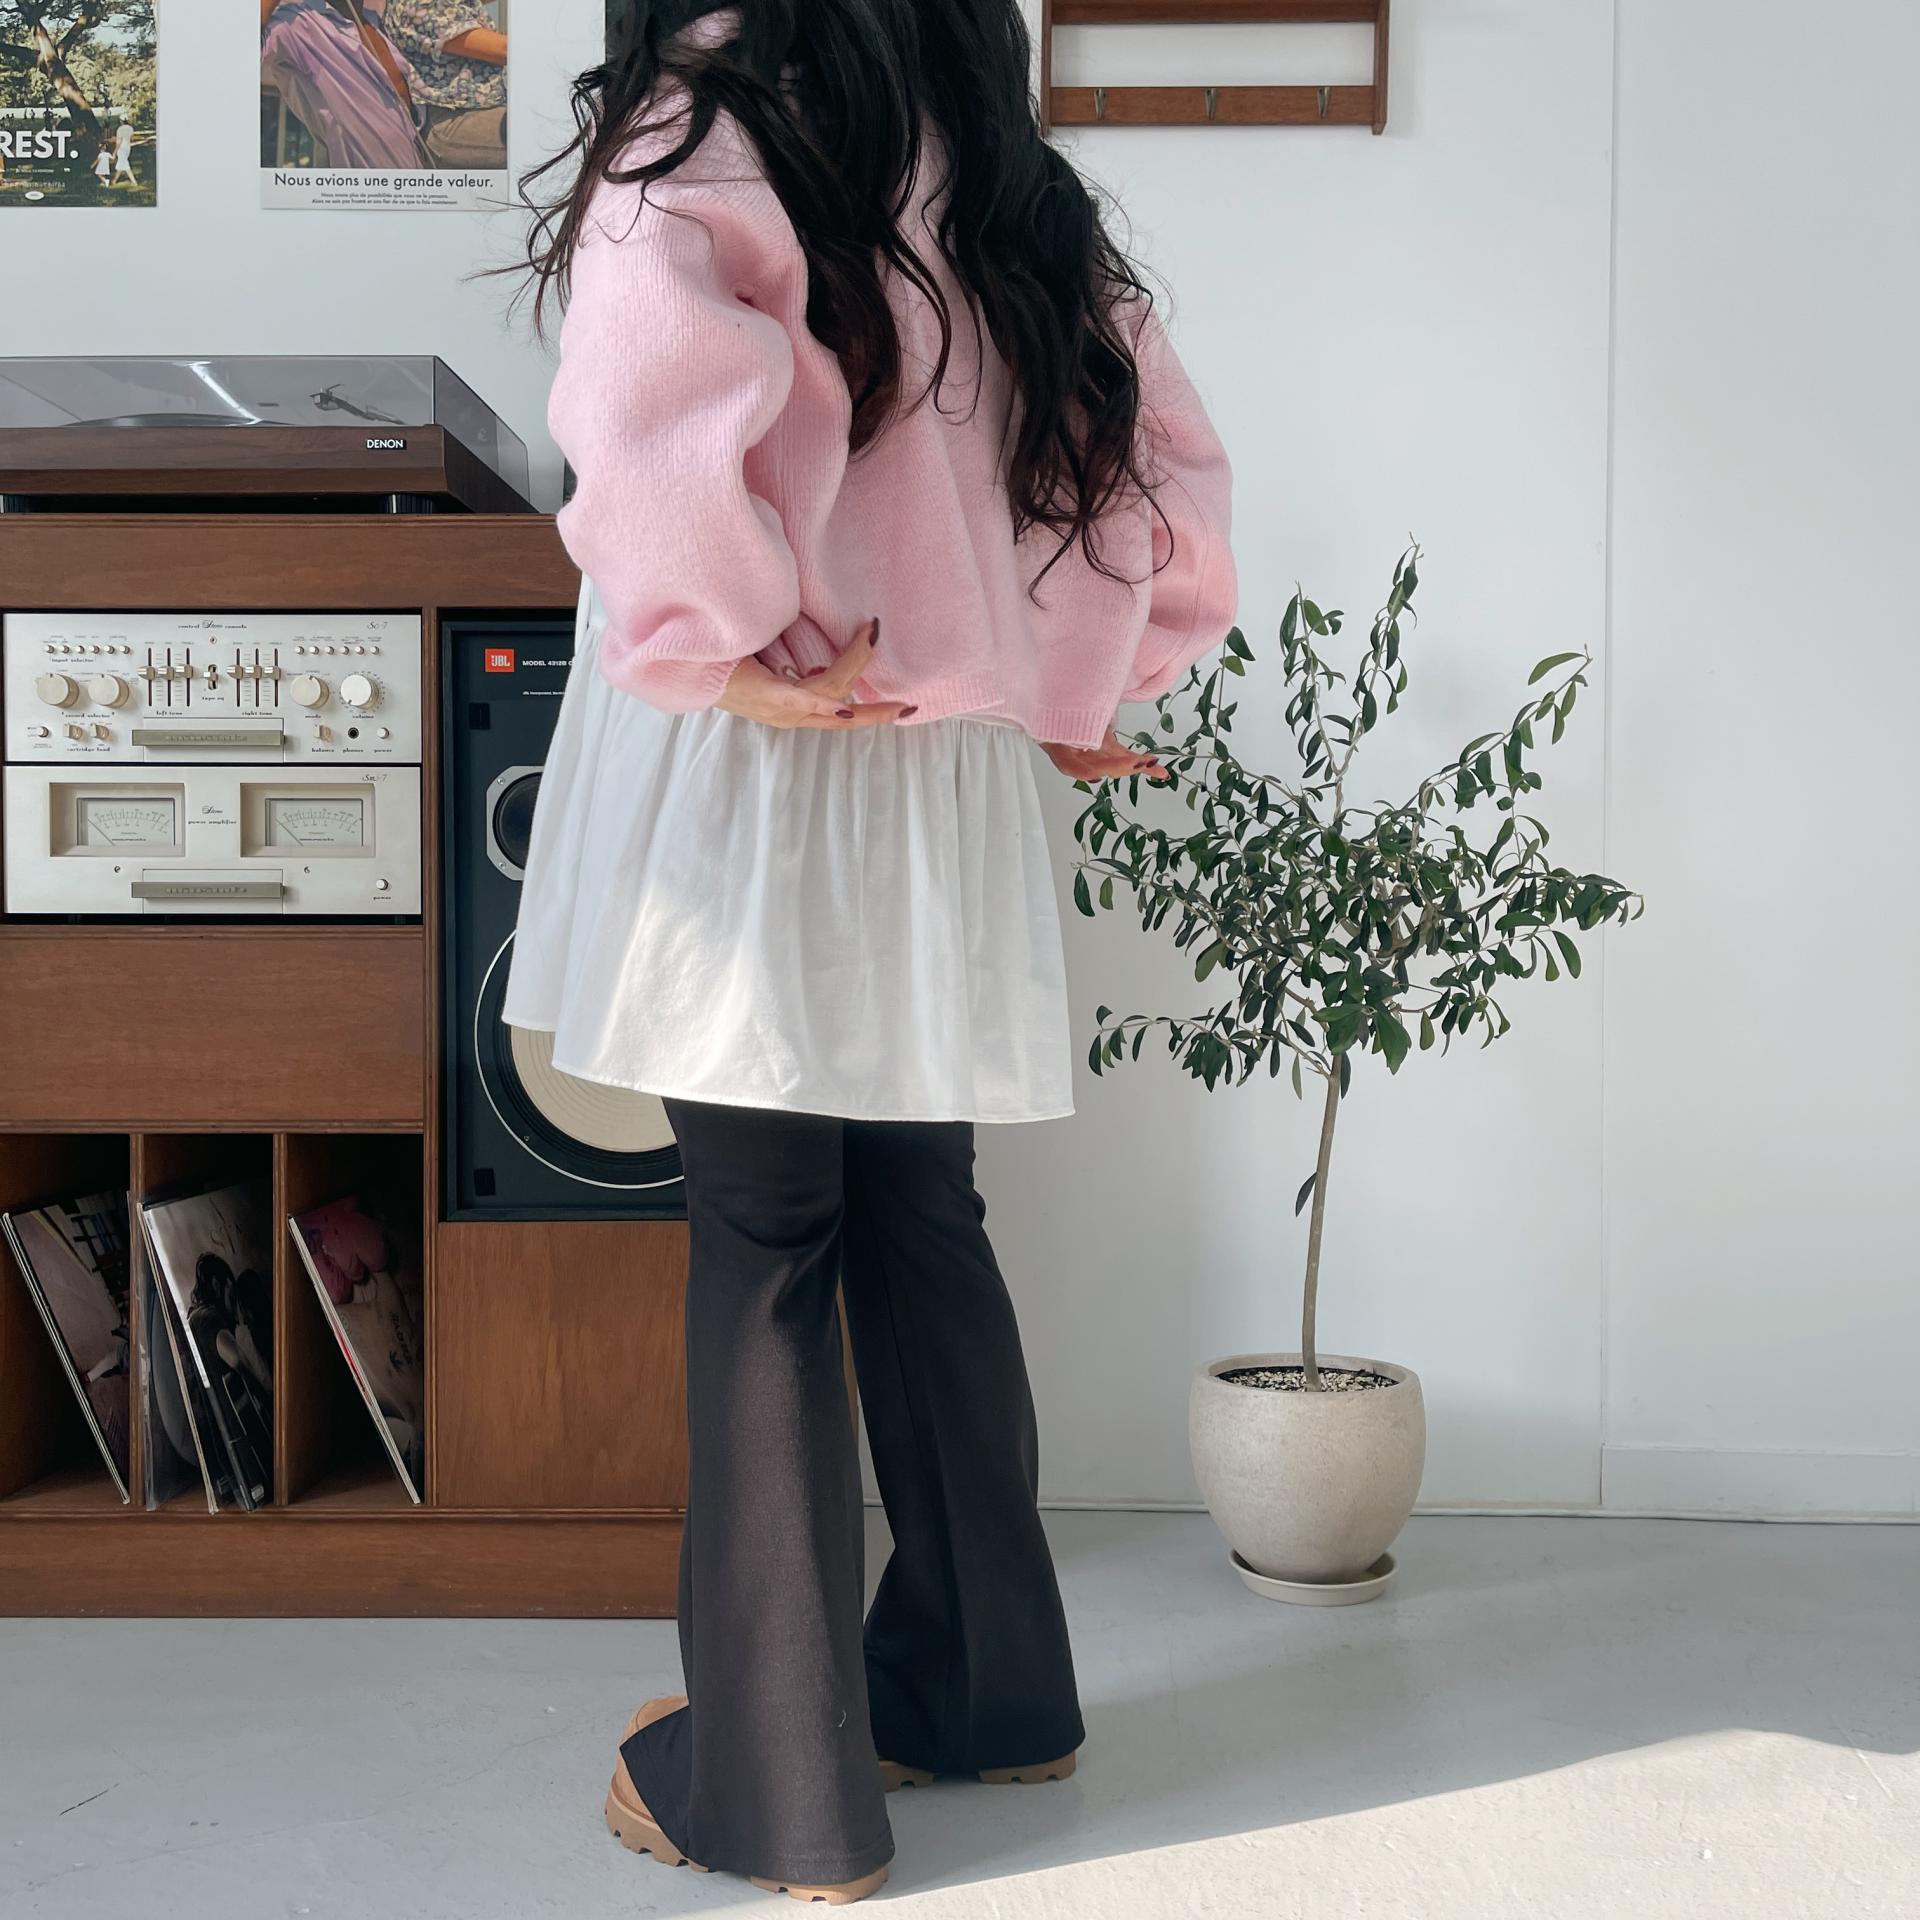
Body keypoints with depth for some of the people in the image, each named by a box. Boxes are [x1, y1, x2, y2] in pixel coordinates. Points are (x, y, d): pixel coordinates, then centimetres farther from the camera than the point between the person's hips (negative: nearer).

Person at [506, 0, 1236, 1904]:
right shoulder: (1018, 192, 14)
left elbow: (662, 394, -27)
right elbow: (1168, 474, 14)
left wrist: (718, 644, -14)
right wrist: (1064, 690, 18)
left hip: (749, 770, -6)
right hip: (952, 793, 6)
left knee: (762, 1251, 1)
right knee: (920, 1227, 15)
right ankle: (982, 1686, 29)